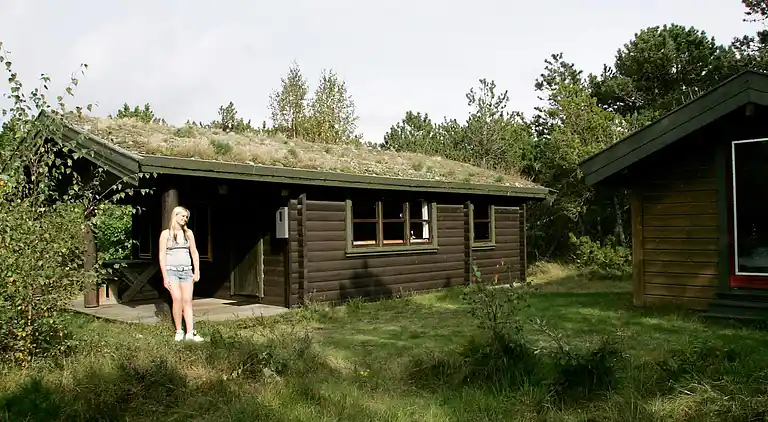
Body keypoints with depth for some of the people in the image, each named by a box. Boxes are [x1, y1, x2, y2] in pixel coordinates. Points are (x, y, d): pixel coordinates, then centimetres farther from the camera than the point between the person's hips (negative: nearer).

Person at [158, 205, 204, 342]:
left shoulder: (188, 233, 11)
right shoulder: (166, 234, 2)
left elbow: (194, 253, 14)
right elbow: (162, 255, -1)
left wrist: (197, 272, 6)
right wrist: (165, 276, -8)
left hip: (187, 270, 3)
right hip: (172, 270, -3)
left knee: (187, 300, -3)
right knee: (177, 298, -17)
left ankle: (190, 332, -6)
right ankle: (179, 331, -8)